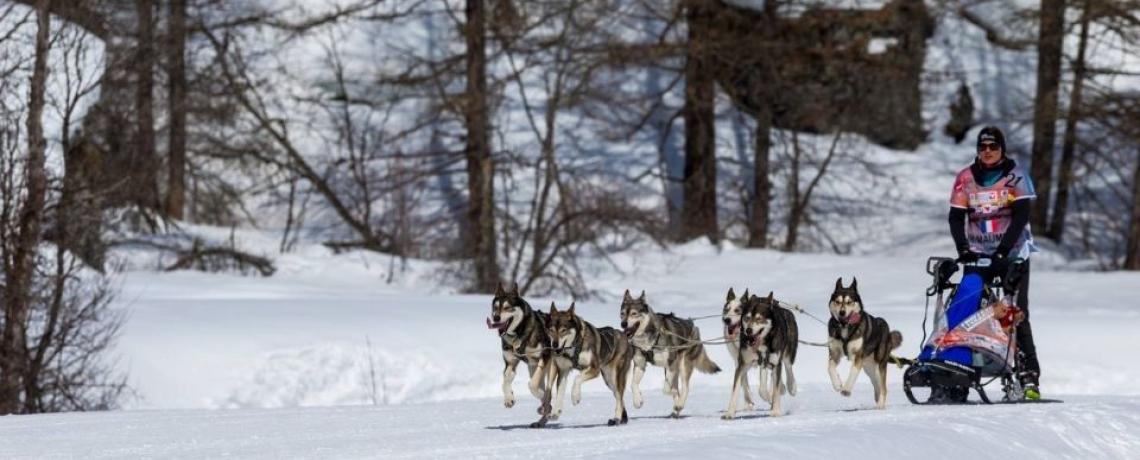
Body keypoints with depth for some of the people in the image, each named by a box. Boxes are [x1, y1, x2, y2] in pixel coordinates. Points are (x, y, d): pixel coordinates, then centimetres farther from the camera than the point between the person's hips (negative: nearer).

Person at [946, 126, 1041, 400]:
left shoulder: (1016, 176, -1)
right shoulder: (965, 178, 7)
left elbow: (1021, 215, -9)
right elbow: (956, 217, 5)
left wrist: (1003, 249, -20)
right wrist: (963, 249, -11)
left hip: (1013, 254, -3)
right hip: (978, 254, 3)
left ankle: (1029, 376, -12)